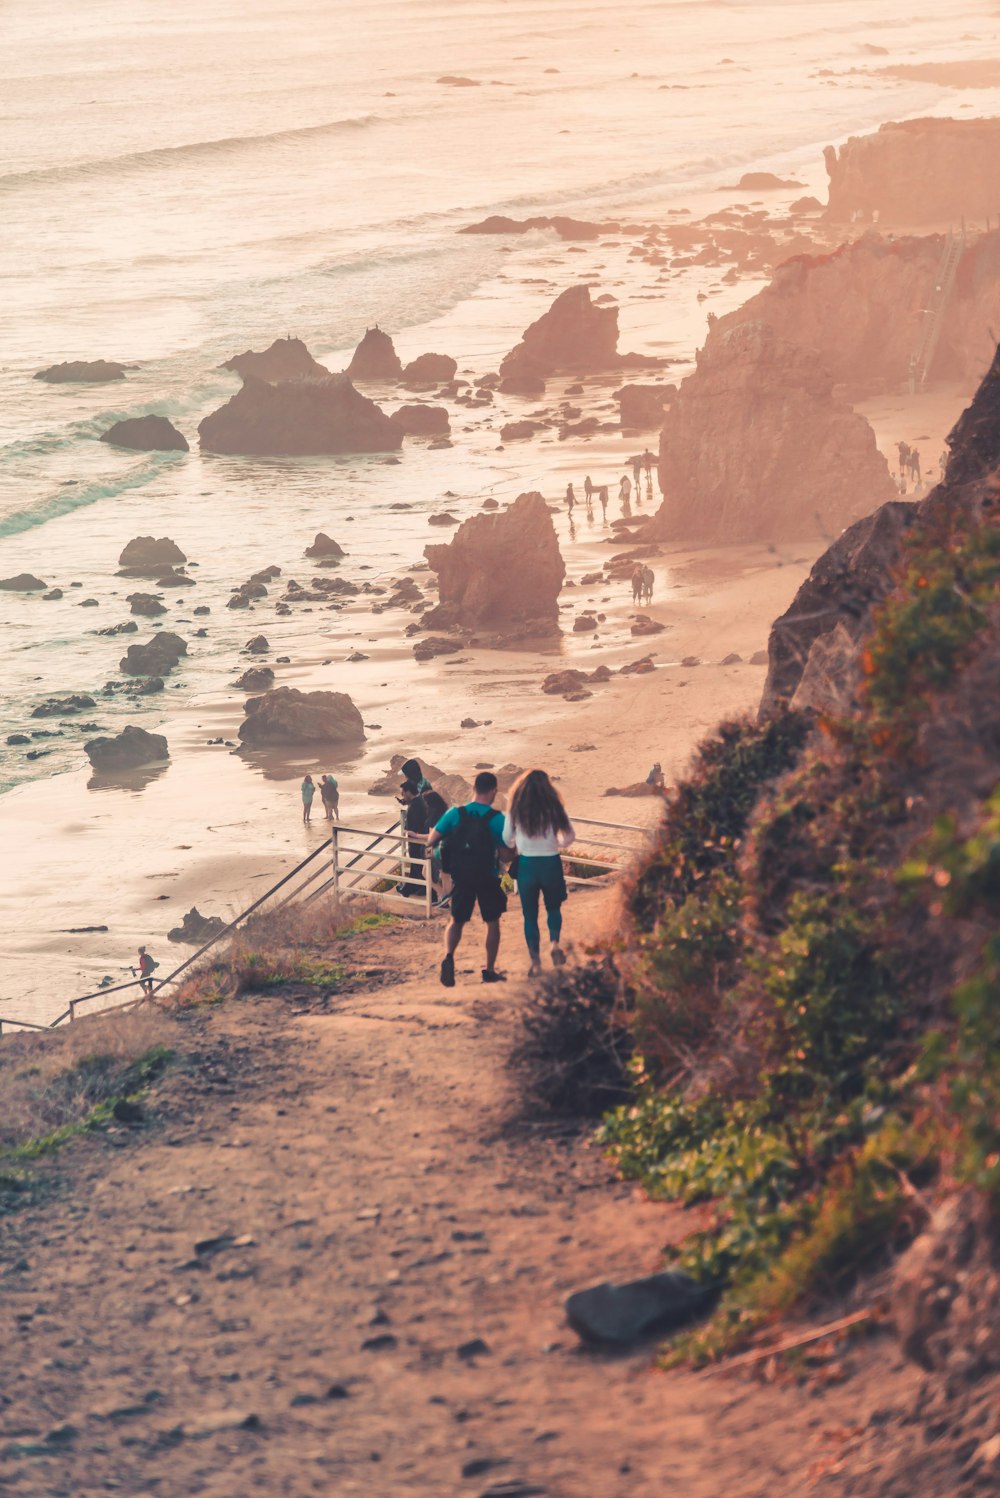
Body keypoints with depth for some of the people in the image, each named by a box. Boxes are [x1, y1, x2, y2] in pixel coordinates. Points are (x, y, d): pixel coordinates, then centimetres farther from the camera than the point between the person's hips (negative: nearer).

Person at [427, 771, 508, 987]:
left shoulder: (455, 814, -5)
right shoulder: (497, 819, -12)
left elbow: (431, 841, -4)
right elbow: (505, 853, -11)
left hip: (461, 878, 2)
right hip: (487, 878, -2)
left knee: (457, 921, 14)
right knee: (493, 922, 15)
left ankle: (448, 955, -14)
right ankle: (490, 971, 16)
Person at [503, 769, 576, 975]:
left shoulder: (516, 811, -4)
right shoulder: (554, 808, -4)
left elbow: (506, 839, 3)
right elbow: (570, 836, 4)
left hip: (526, 865, 0)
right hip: (551, 864, 0)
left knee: (530, 914, 11)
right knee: (553, 908, 20)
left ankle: (535, 961, 7)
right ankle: (555, 942, -4)